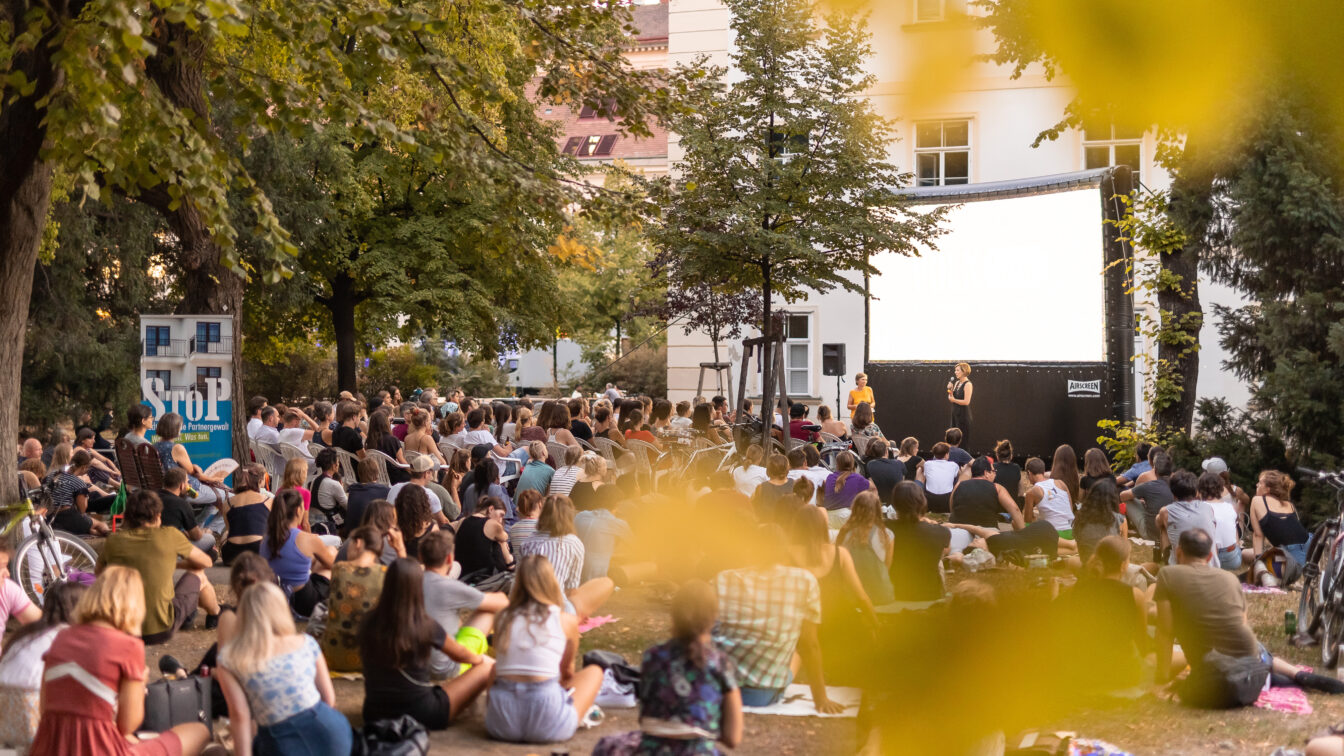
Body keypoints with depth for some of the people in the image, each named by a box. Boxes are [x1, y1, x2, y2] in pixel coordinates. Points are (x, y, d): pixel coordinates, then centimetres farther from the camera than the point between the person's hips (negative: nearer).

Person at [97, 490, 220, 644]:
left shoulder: (114, 541, -2)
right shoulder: (169, 535, -9)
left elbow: (98, 570, 20)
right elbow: (206, 562, 6)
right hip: (161, 631, -4)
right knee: (198, 574, 19)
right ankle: (216, 616, 45)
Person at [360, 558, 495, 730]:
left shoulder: (368, 624, -8)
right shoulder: (425, 626, -18)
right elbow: (460, 655, 4)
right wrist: (479, 658, 27)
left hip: (374, 715, 5)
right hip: (421, 716, -5)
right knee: (489, 667, 10)